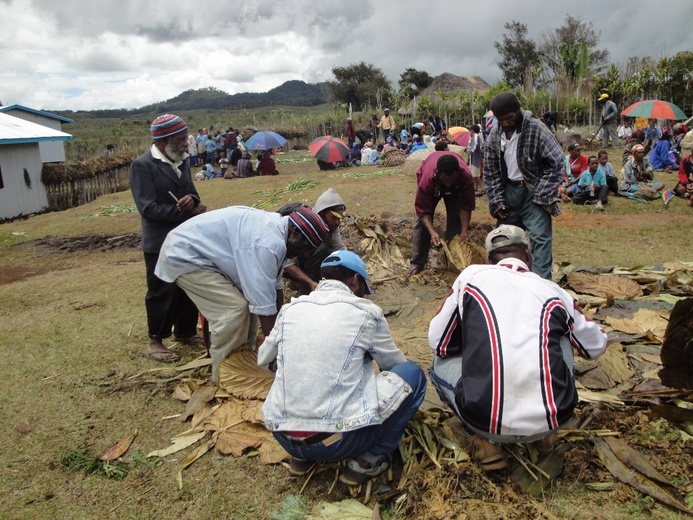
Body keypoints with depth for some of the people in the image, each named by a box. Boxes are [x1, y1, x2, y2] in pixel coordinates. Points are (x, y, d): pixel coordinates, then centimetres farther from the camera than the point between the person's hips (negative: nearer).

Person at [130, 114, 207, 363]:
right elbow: (149, 209, -20)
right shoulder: (142, 165, -14)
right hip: (160, 243, -7)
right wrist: (188, 211, -18)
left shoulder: (181, 161, 8)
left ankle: (185, 332, 32)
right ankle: (155, 342, 19)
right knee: (162, 293, 2)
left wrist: (193, 200, -13)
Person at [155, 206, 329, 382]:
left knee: (249, 301, 7)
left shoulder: (275, 227, 1)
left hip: (202, 250, 10)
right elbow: (264, 306, -29)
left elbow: (274, 285, 9)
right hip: (183, 255, -10)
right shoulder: (267, 244, -31)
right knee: (235, 309, -17)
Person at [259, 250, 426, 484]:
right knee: (413, 374, 9)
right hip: (339, 441, -4)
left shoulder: (291, 309, 6)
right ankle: (368, 460, 8)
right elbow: (393, 363, 13)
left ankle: (302, 458, 22)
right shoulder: (366, 312, -3)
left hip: (283, 437, 5)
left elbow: (264, 359, 20)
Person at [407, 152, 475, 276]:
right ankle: (417, 263, -6)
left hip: (455, 189, 1)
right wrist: (432, 232, -49)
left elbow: (466, 206, -30)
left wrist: (464, 230, -41)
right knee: (422, 221, -11)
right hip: (433, 186, -1)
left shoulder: (466, 177, -42)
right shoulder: (427, 178, -46)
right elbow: (423, 210, -37)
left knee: (456, 220, -11)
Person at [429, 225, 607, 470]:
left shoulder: (471, 276, 6)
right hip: (553, 419, 3)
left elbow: (438, 343, 10)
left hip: (486, 421, -2)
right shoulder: (553, 291, 10)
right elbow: (596, 347, 24)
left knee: (440, 364, 26)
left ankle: (487, 441, 12)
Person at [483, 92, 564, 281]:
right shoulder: (494, 135, 3)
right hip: (509, 191, 5)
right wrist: (497, 201, 1)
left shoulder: (536, 128, -12)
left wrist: (542, 194, -15)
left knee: (540, 238, -13)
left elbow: (556, 162, -12)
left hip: (533, 192, -5)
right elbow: (490, 172, 8)